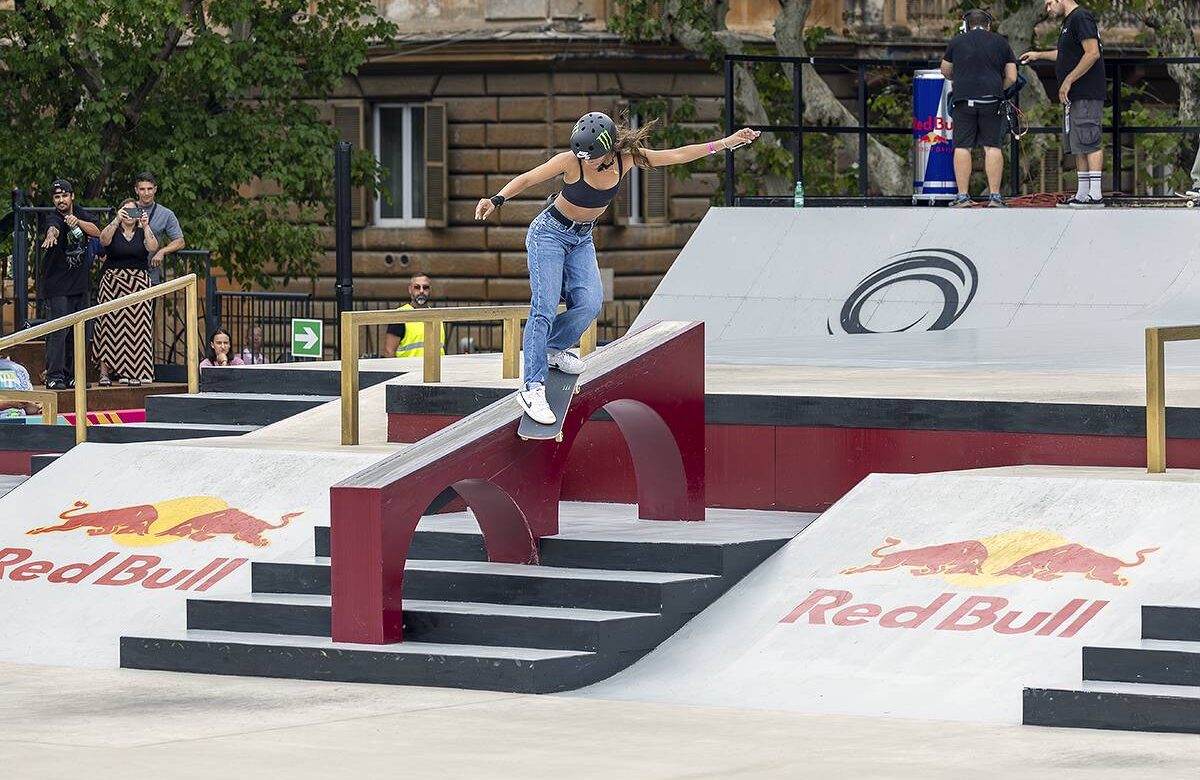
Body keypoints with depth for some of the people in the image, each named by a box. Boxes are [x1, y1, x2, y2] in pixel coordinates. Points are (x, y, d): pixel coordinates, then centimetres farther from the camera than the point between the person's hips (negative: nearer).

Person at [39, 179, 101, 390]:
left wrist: (78, 222, -20)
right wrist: (51, 236, -60)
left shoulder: (80, 214, 7)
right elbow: (53, 228, -36)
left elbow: (96, 232, -4)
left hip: (80, 284, 7)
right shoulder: (54, 218, -13)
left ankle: (71, 375, 17)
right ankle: (54, 376, -14)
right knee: (59, 329, -14)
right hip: (57, 285, -7)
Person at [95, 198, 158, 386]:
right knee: (110, 326, -8)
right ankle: (104, 371, -9)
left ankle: (131, 372, -1)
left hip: (139, 284, 2)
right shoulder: (113, 231, 6)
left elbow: (153, 247, -8)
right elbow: (104, 239, -16)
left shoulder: (142, 233, 11)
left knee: (136, 327, -5)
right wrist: (117, 220, -26)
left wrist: (145, 226, -18)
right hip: (113, 283, -2)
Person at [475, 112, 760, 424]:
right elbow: (527, 178, -22)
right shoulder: (570, 162, -24)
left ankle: (552, 349, 14)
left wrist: (725, 143, -5)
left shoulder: (626, 158, -13)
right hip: (550, 233, -5)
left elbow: (677, 155, -6)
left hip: (582, 239, 5)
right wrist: (497, 199, -40)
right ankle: (532, 388, -21)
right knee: (544, 307, -17)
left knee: (589, 304, -14)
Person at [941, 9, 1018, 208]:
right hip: (992, 100, 0)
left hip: (964, 98, 0)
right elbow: (1011, 78, 9)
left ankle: (963, 196, -3)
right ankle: (995, 196, -2)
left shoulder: (956, 42, 12)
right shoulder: (1001, 43, 12)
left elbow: (945, 71, 24)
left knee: (962, 147, 1)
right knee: (992, 147, 1)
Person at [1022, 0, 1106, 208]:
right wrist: (1039, 55, 45)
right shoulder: (1069, 21, 20)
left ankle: (1095, 195, -15)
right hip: (1075, 97, 10)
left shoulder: (1081, 18, -12)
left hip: (1087, 96, -10)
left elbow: (1092, 53, -21)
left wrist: (1068, 81, -19)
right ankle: (1082, 194, 13)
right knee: (1078, 147, 10)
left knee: (1089, 143, -12)